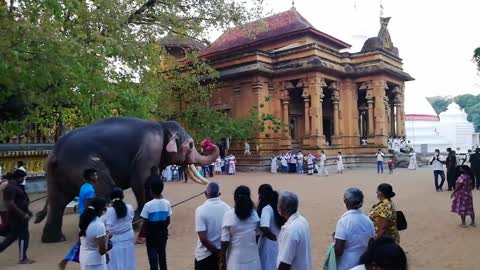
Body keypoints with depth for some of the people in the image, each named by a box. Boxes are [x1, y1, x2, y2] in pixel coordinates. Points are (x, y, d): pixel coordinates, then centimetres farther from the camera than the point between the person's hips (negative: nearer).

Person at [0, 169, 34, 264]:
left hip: (18, 215, 10)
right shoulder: (10, 188, -20)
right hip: (17, 216, -10)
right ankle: (22, 258, 12)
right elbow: (10, 204, -27)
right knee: (24, 236, 1)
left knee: (13, 236, 18)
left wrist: (27, 211, 20)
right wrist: (23, 214, -26)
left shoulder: (15, 186, 12)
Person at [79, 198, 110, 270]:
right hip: (95, 262, -8)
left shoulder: (85, 219, -4)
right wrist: (107, 237, -10)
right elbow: (102, 250, -23)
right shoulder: (99, 225, -28)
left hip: (84, 258, 8)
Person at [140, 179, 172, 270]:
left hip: (152, 234, -4)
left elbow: (145, 223, -12)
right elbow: (168, 221, 1)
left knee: (153, 257, 5)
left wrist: (145, 233, 5)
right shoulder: (167, 203, -7)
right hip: (163, 233, 4)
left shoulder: (148, 205, -19)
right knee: (162, 255, 17)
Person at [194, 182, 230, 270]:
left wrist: (216, 252, -9)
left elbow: (203, 238, -21)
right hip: (222, 253, 4)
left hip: (205, 255, -4)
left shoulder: (201, 210, -17)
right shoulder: (227, 208, -4)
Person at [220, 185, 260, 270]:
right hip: (253, 259, 3)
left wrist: (222, 260, -2)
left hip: (236, 259, -2)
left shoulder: (229, 215, -13)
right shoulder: (254, 214, -4)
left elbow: (225, 241, -11)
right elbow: (257, 236, 7)